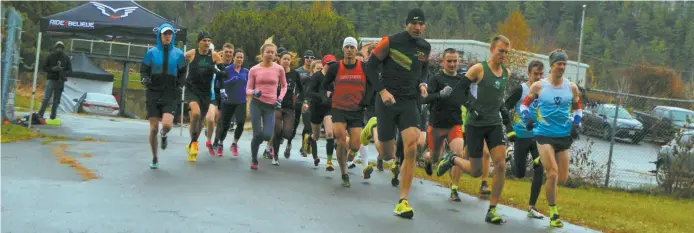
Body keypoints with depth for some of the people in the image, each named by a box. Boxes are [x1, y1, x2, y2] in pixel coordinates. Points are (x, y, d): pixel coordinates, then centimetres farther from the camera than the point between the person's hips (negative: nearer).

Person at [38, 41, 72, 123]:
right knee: (46, 99, -11)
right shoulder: (50, 57, 3)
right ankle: (40, 115, -8)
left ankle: (53, 117, 10)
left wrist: (64, 72, -12)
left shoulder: (66, 58, 7)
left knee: (56, 101, 5)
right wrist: (52, 69, -15)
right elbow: (44, 67, 2)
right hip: (51, 80, -2)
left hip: (61, 81, 2)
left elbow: (70, 69, 8)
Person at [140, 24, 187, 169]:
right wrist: (145, 80, -15)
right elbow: (143, 70, 6)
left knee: (167, 124, -21)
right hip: (153, 93, 0)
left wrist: (180, 82, -6)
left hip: (170, 95, 0)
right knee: (153, 128, -2)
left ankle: (164, 135, 18)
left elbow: (182, 73, 15)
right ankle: (154, 158, 17)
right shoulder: (152, 52, 3)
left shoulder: (178, 54, 5)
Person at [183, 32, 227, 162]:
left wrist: (215, 70, -21)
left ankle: (191, 146, 36)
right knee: (196, 113, -29)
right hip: (191, 89, -3)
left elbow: (224, 74, -3)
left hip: (206, 92, 3)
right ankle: (194, 143, -12)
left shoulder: (214, 56, -3)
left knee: (200, 120, 13)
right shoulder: (191, 54, -8)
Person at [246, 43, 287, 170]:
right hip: (257, 104, -1)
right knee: (257, 134, -9)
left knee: (267, 135, -13)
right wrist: (254, 92, -19)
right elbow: (248, 89, 3)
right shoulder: (254, 70, -2)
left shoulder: (279, 69, 0)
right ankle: (254, 160, 14)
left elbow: (284, 86, 14)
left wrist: (280, 98, -2)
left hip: (271, 105, 1)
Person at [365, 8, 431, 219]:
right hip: (387, 100, -3)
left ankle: (403, 201, -11)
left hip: (409, 101, 3)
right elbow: (371, 66, -5)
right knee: (387, 152, 4)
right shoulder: (391, 41, -9)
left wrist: (422, 84, 2)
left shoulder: (425, 47, 5)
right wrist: (382, 91, -14)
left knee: (411, 149, -15)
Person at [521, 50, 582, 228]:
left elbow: (578, 108, 18)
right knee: (553, 174, -15)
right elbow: (525, 104, 8)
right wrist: (527, 118, -10)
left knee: (563, 178, 6)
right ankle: (553, 214, -2)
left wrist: (576, 125, 3)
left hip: (564, 136, 4)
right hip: (544, 134, -4)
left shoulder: (571, 87, 3)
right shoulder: (539, 86, -4)